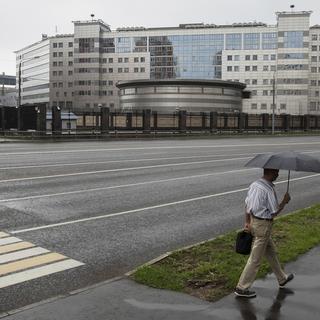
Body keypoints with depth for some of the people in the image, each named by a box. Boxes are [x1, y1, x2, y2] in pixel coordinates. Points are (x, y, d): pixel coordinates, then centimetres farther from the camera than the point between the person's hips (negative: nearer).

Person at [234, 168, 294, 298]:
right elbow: (275, 212, -17)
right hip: (263, 225, -9)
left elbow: (247, 204, 6)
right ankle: (242, 288, 9)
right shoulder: (269, 190, -22)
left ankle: (282, 279, 43)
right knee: (255, 259, 1)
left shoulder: (254, 184, 3)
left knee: (271, 252, 25)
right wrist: (284, 201, -4)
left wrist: (247, 222, 8)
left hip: (253, 222, 9)